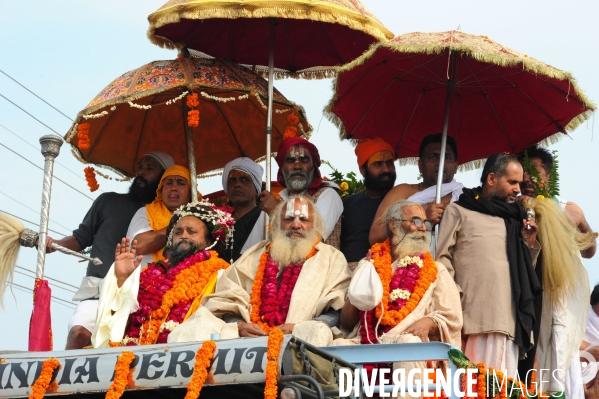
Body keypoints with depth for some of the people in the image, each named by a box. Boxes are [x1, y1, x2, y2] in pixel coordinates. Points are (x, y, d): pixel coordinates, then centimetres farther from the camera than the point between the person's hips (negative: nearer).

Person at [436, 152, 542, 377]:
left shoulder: (513, 219, 26)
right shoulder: (459, 211, 12)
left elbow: (525, 271, 24)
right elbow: (442, 258, 2)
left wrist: (530, 243, 7)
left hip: (507, 320, 5)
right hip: (472, 315, -5)